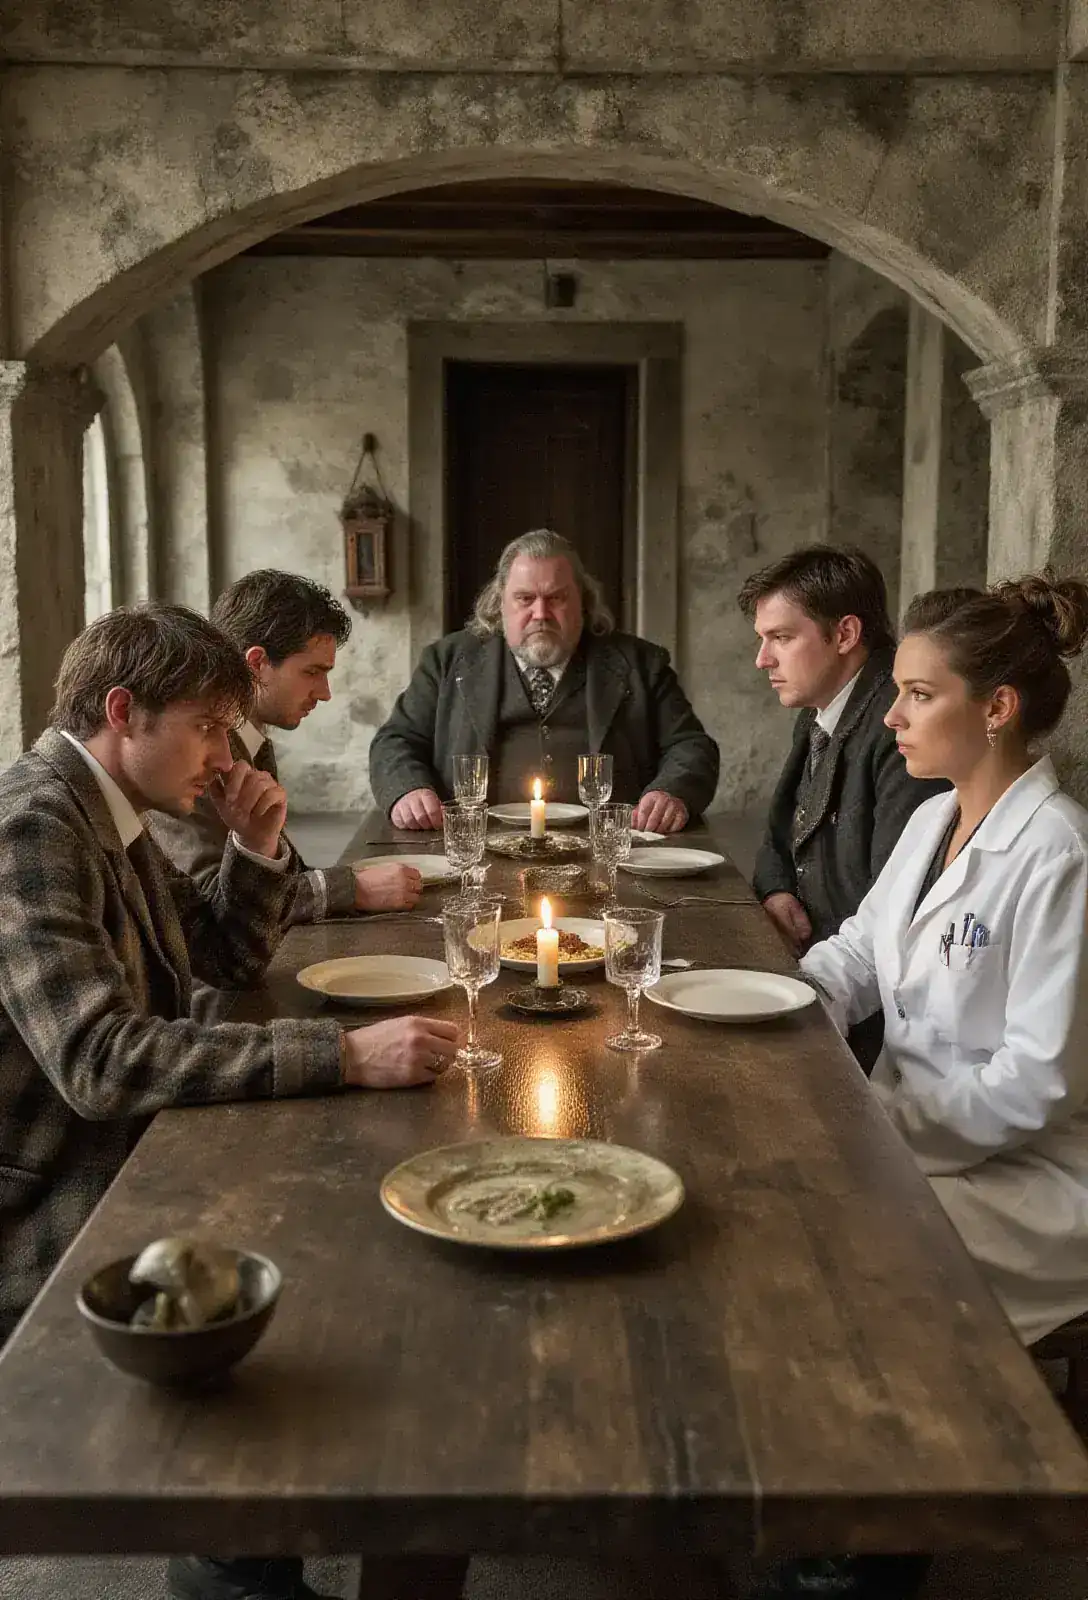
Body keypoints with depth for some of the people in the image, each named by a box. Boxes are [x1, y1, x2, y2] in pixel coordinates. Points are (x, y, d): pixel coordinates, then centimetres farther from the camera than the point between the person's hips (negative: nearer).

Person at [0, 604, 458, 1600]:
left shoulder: (112, 814, 8)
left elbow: (230, 958, 17)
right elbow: (100, 1060, -33)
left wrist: (260, 846, -3)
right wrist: (346, 1055, -37)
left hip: (120, 1160, 10)